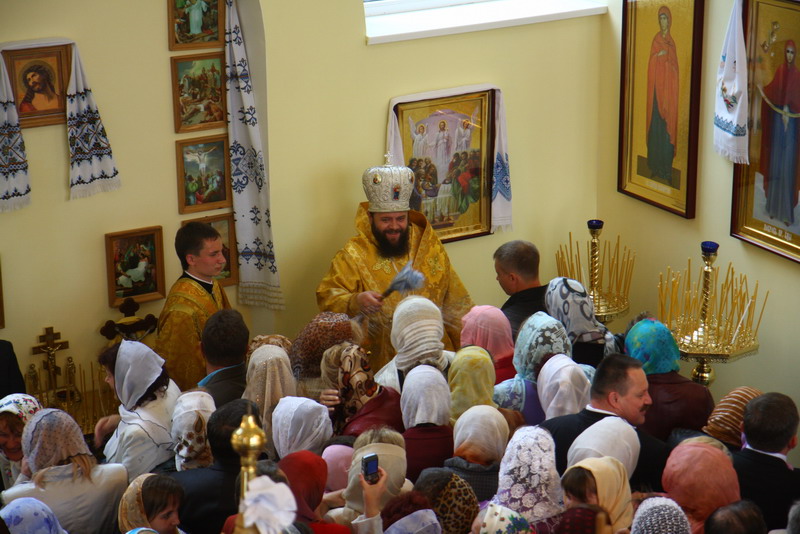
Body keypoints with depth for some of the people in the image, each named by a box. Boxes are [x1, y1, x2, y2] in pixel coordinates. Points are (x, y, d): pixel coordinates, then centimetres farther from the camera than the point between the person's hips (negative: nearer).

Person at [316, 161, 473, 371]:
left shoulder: (430, 247, 14)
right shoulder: (354, 254, 4)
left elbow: (455, 304, 21)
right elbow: (327, 297, -4)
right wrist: (355, 302, -24)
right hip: (380, 362, -3)